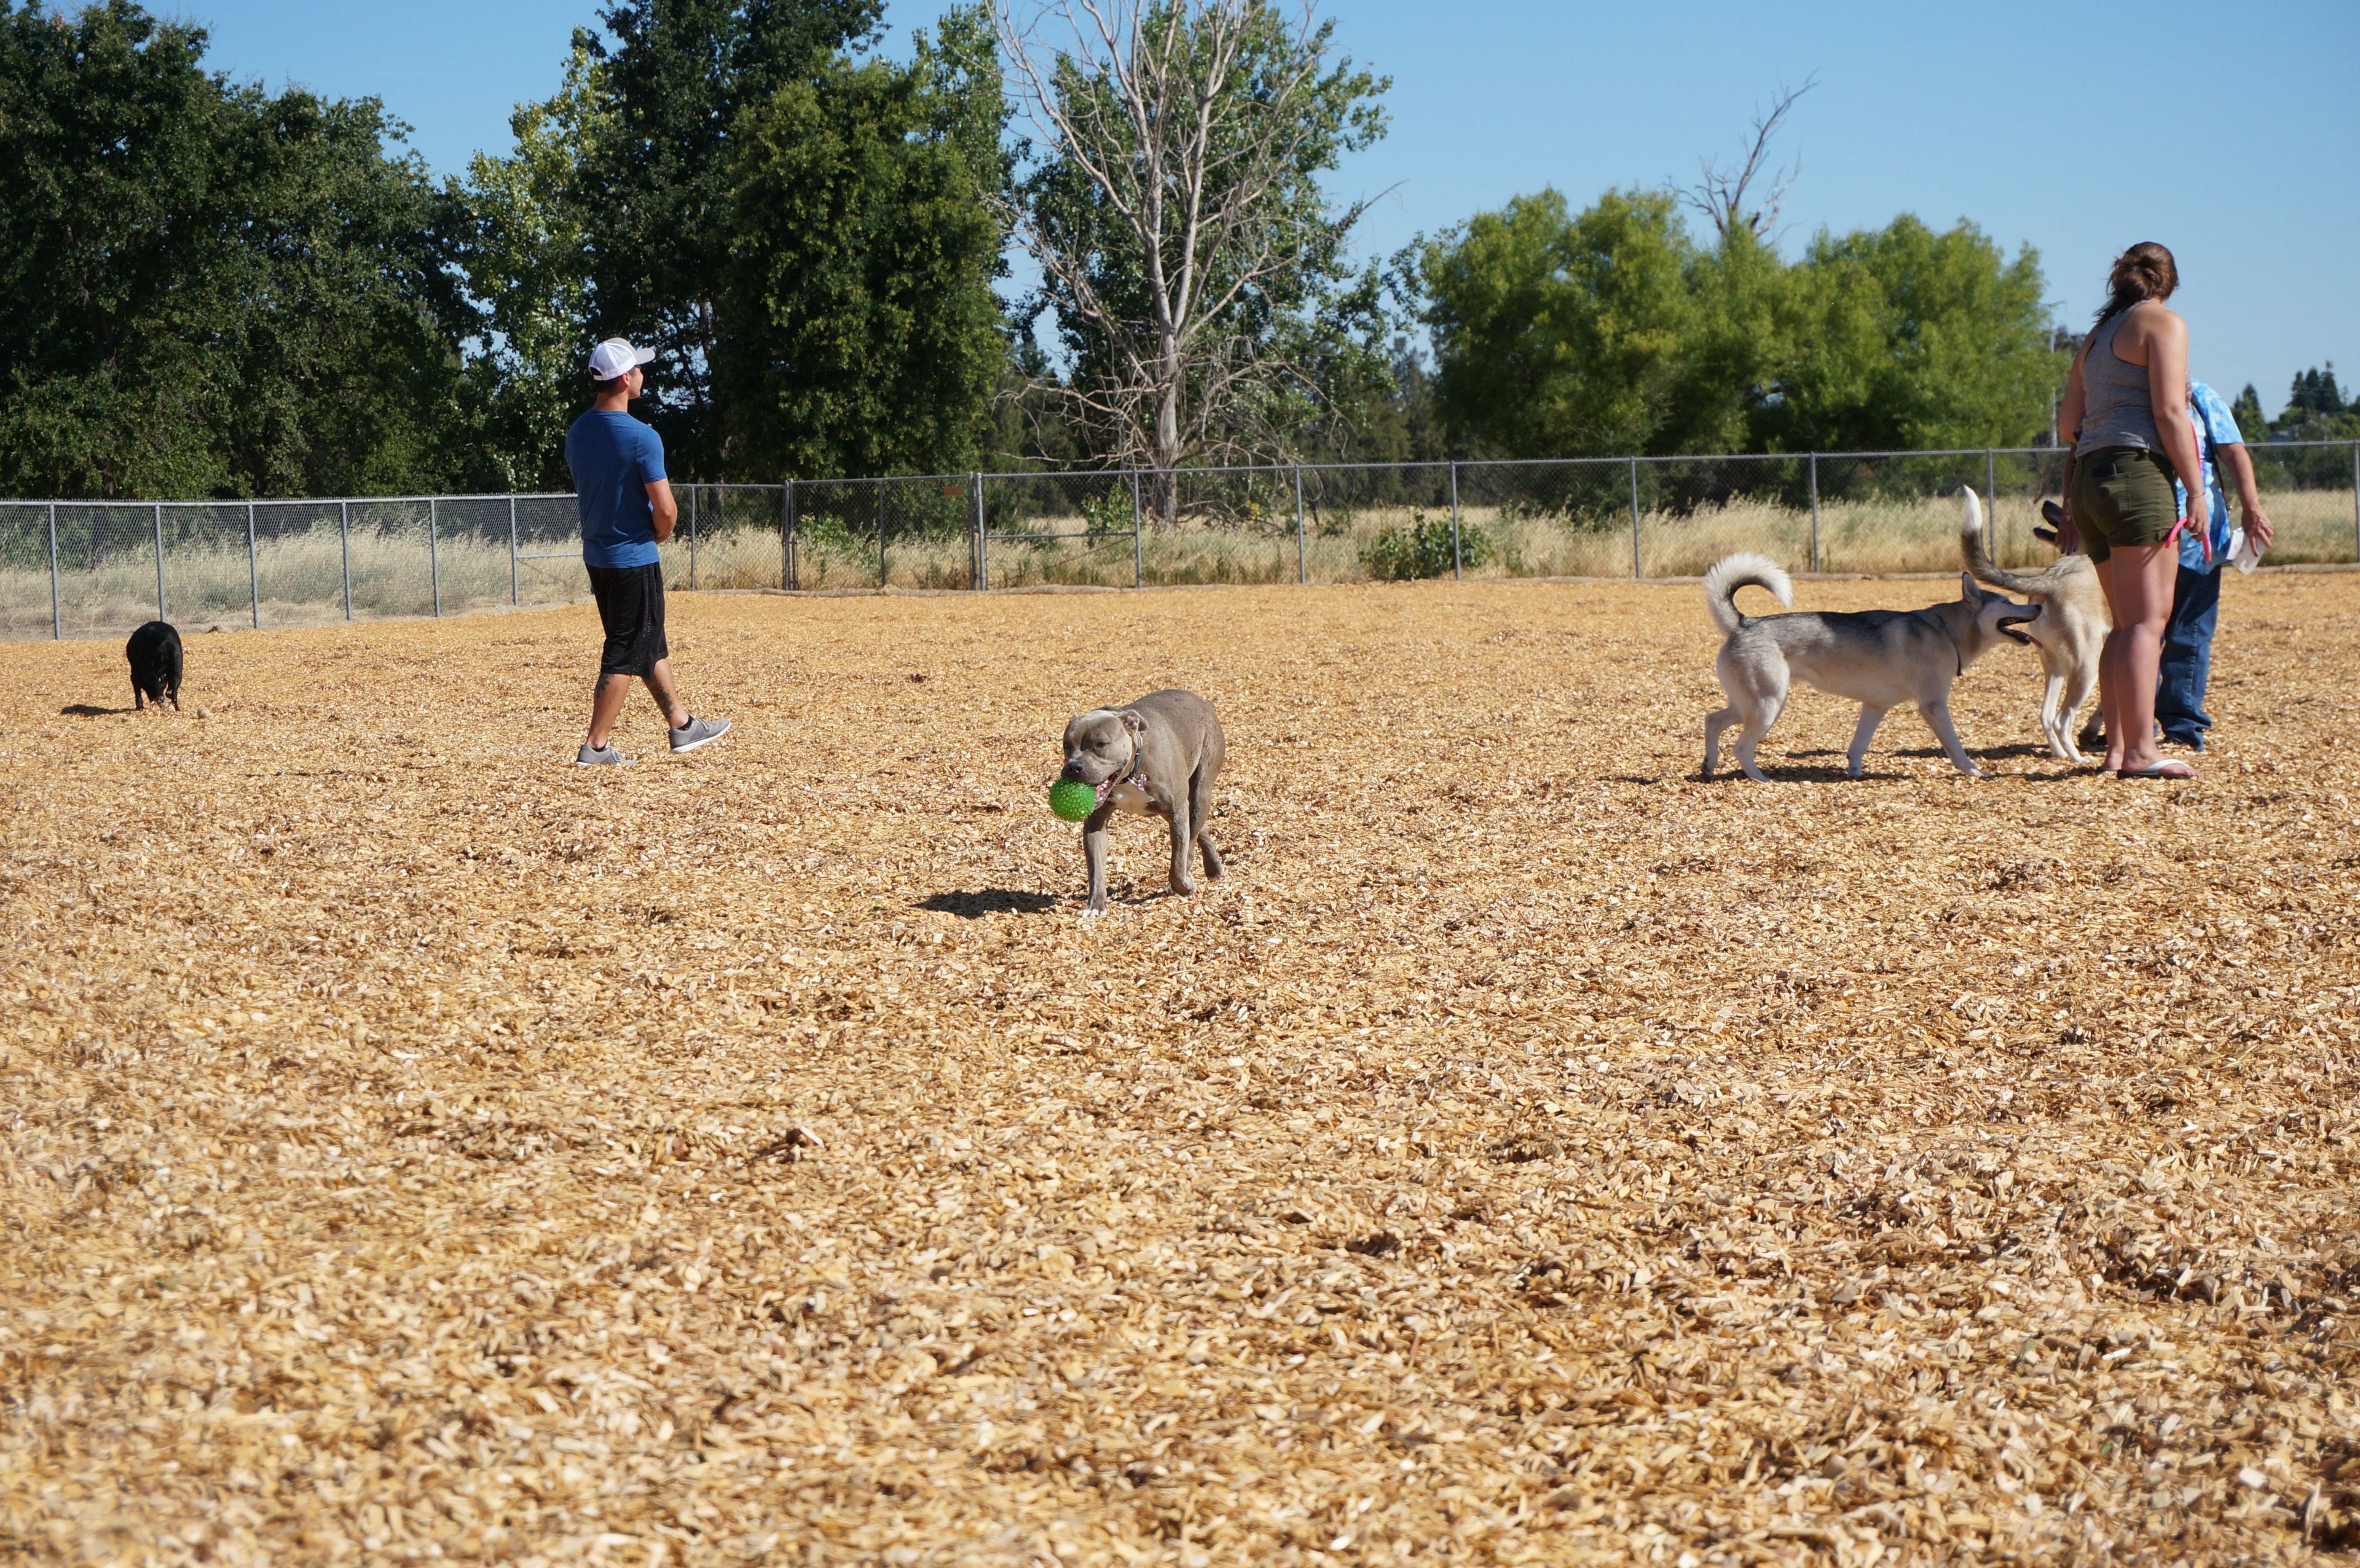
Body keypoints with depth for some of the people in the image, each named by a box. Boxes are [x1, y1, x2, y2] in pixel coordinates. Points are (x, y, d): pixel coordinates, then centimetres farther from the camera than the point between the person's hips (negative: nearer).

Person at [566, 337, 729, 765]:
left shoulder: (577, 434, 4)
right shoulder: (642, 437, -20)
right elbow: (666, 509, -22)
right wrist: (659, 535, 1)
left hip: (596, 554, 8)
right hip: (634, 559, -8)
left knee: (652, 644, 20)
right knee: (626, 654, 1)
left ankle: (681, 726, 30)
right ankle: (596, 746, 2)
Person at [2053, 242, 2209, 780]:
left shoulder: (2097, 337, 22)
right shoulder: (2163, 323, 0)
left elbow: (2068, 425, 17)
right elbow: (2169, 411, -11)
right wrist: (2196, 488, -10)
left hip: (2089, 481, 8)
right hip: (2138, 475, -8)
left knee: (2126, 624, 12)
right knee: (2147, 620, -10)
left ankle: (2117, 747, 10)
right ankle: (2140, 751, -16)